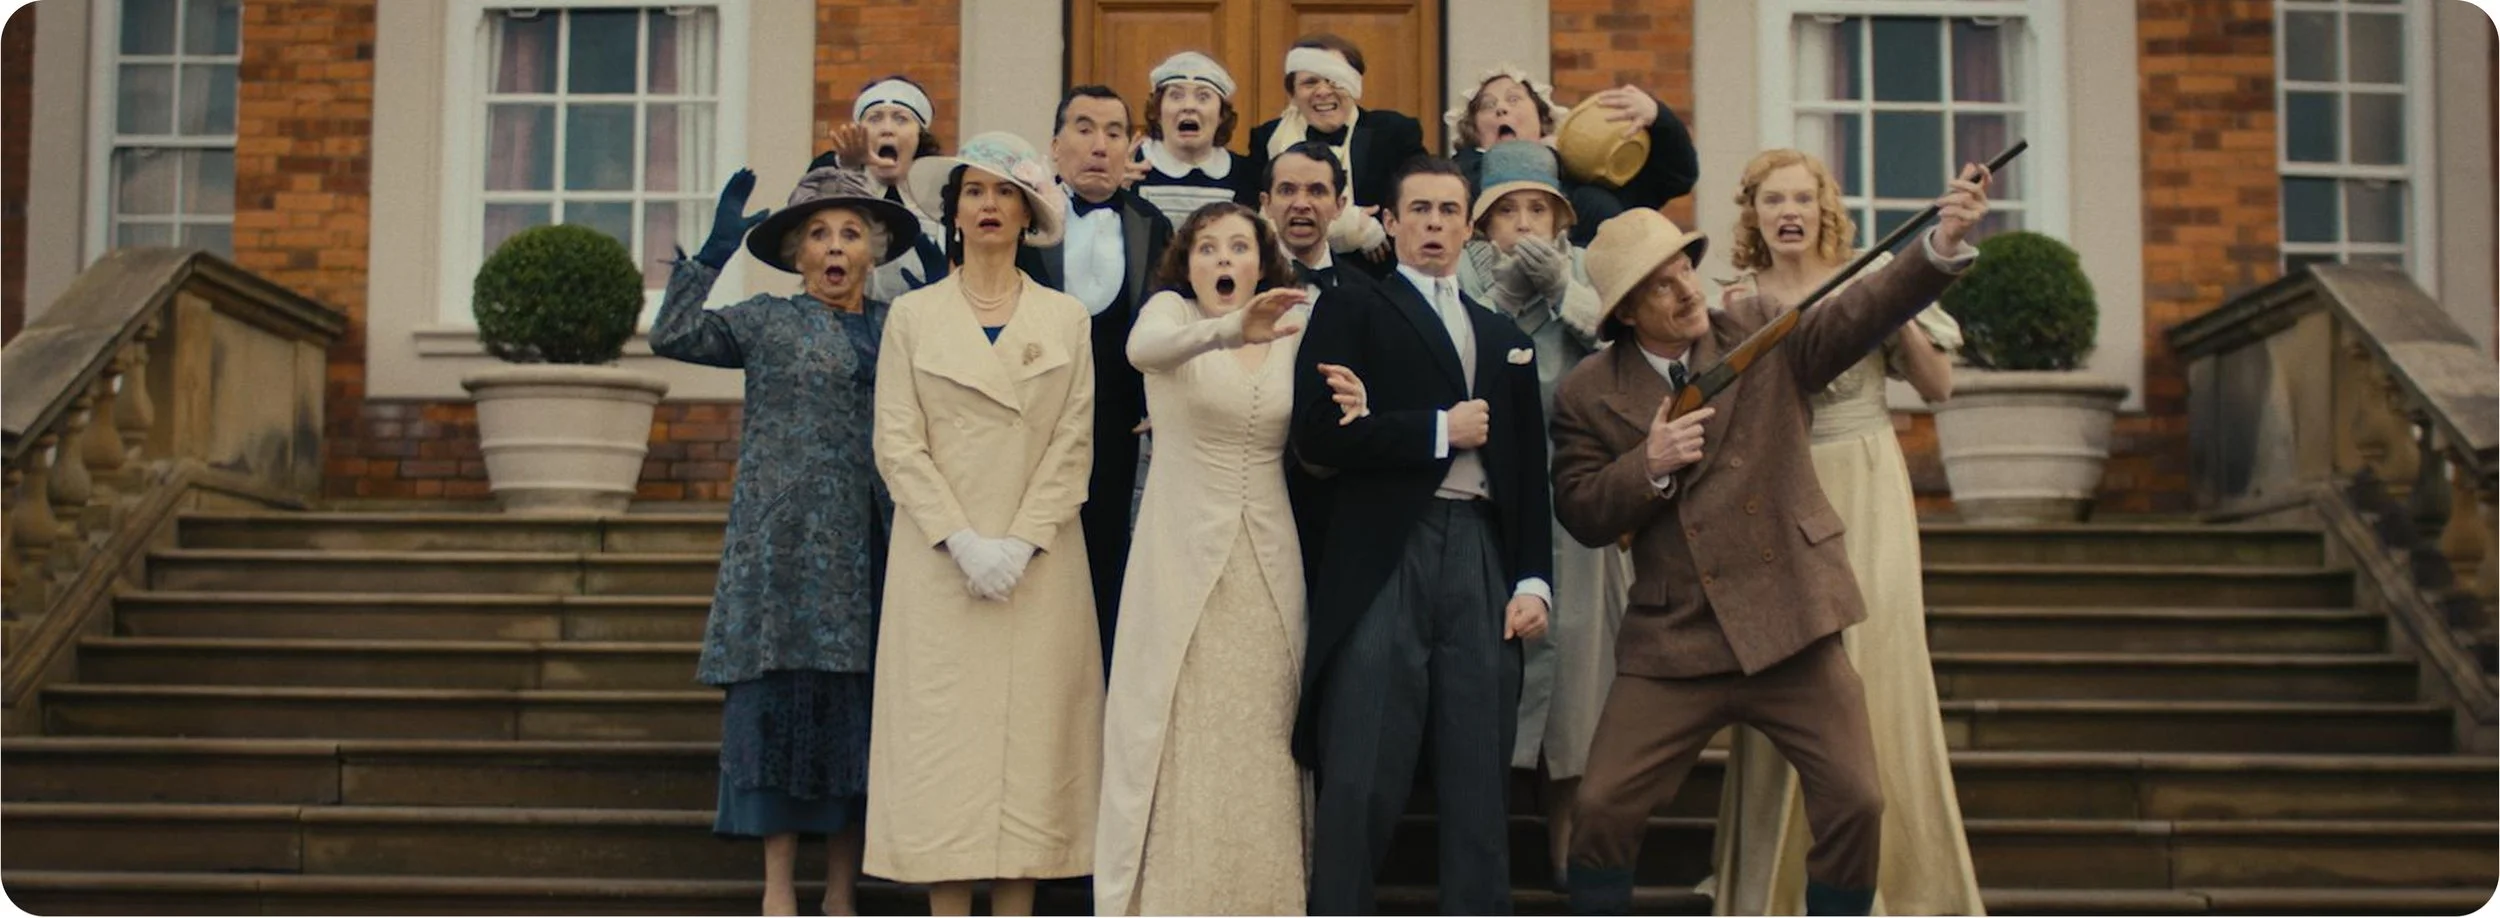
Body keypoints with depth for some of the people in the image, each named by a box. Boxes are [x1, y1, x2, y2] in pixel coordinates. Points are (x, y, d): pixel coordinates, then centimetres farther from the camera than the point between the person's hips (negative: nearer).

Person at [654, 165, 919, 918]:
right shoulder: (769, 321, 5)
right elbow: (672, 337, -7)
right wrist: (716, 247, -11)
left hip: (873, 550, 3)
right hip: (786, 543, -3)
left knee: (858, 707, 4)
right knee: (782, 697, -4)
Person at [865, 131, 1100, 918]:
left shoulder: (1065, 319, 9)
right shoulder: (912, 316, 8)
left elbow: (1073, 445, 2)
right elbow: (897, 445, 0)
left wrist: (1021, 544, -10)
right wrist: (963, 543, -12)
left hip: (1039, 565, 1)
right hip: (938, 563, 0)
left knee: (1030, 733, -1)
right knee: (940, 735, -3)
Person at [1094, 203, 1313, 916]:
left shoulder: (1293, 330, 9)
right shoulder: (1171, 310, 0)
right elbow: (1144, 348, -25)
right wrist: (1231, 328, -42)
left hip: (1269, 559, 3)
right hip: (1182, 554, -3)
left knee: (1261, 740, 5)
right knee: (1172, 732, -2)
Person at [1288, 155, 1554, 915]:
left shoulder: (1504, 338, 22)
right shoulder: (1350, 310, 8)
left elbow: (1529, 472, 18)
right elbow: (1318, 433, -7)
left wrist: (1534, 580, 6)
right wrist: (1440, 430, -5)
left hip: (1482, 564, 4)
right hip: (1383, 560, -4)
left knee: (1480, 781, 3)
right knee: (1361, 780, -6)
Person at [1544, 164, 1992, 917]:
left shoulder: (1763, 334, 3)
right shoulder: (1589, 395, 1)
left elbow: (1861, 313, -11)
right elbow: (1580, 514, -1)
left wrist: (1942, 247, -27)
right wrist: (1649, 464, -18)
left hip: (1792, 624, 1)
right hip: (1672, 640, 0)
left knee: (1855, 803, -3)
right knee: (1603, 806, -2)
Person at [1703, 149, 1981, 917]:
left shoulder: (1870, 279, 2)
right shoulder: (1738, 299, 7)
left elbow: (1938, 387, 2)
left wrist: (1900, 315, -12)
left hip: (1864, 490, -1)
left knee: (1874, 664, -7)